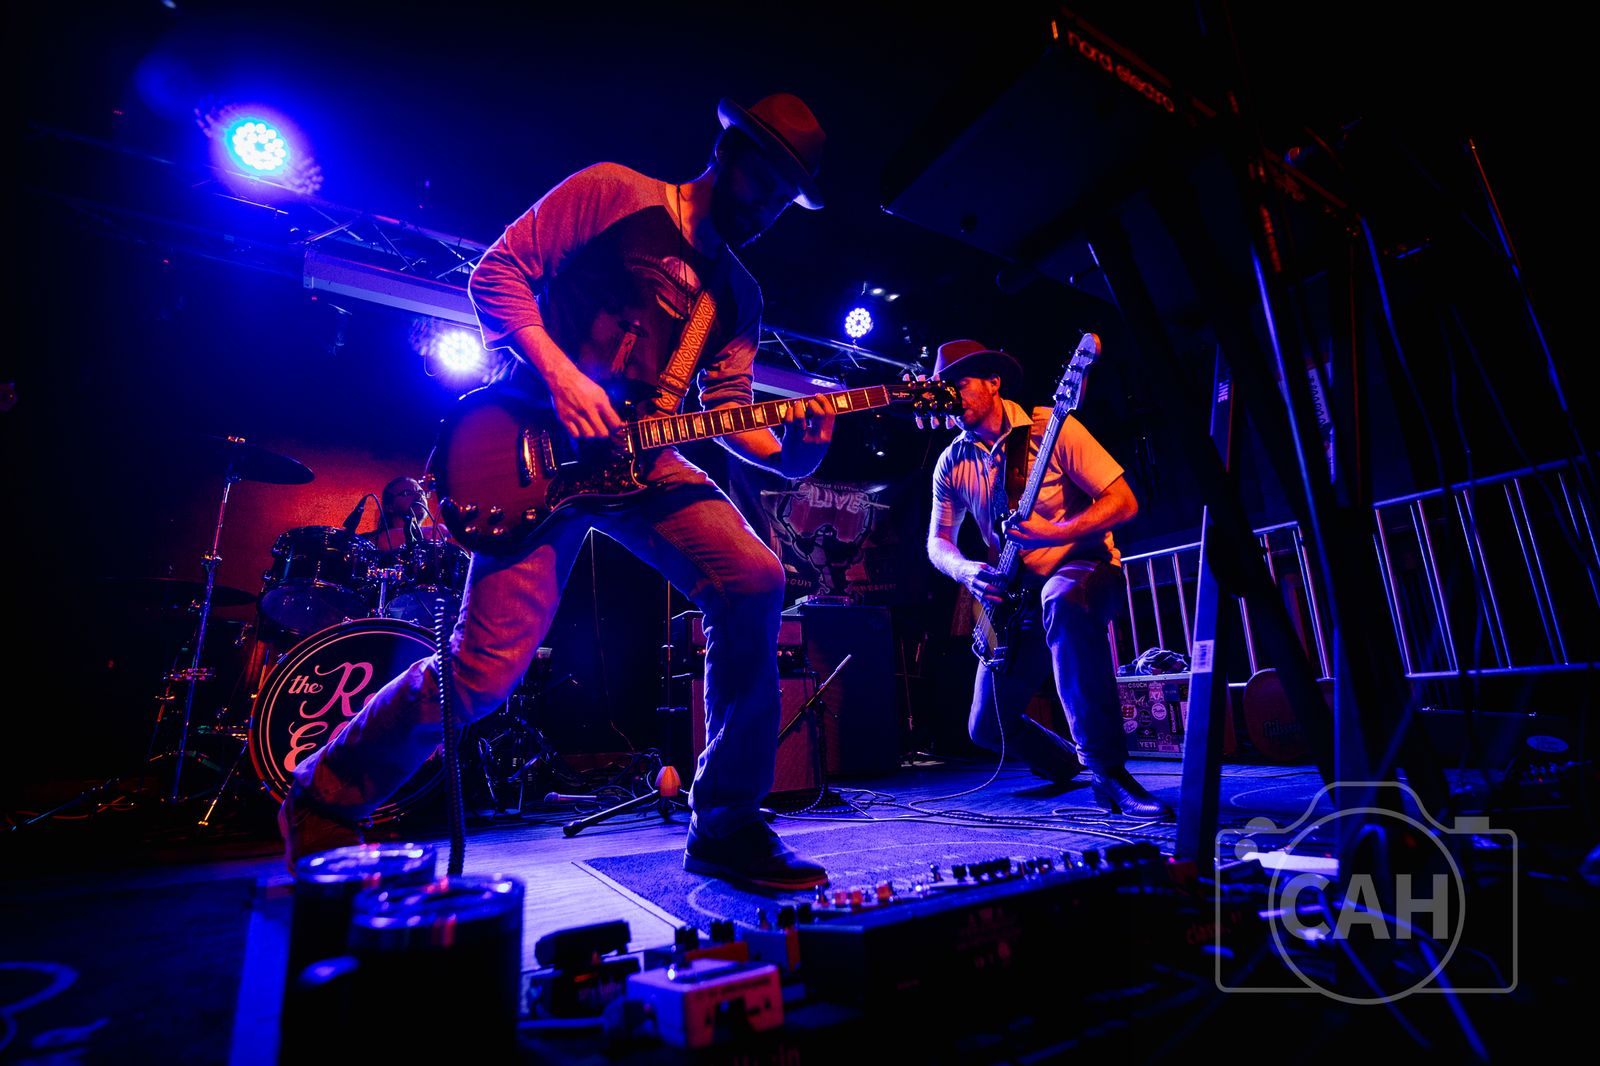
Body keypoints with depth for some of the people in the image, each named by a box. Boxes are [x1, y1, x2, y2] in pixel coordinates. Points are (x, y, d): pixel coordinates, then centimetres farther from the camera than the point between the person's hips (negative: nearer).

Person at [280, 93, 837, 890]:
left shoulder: (737, 294, 18)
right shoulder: (613, 192, 3)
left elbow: (727, 408, 10)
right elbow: (497, 272, -3)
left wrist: (786, 451, -10)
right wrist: (560, 375, -18)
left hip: (640, 454, 5)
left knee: (755, 580, -19)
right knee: (488, 667, -10)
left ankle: (727, 824, -5)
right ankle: (323, 800, 22)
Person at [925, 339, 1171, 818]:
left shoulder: (1051, 428, -11)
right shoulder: (952, 464, 4)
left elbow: (1123, 501, -14)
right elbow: (937, 542, 7)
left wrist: (1053, 533, -30)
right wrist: (967, 571, -16)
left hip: (1085, 566, -5)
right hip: (1019, 594, 5)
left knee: (1062, 601, -43)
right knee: (987, 726, 0)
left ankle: (1109, 771, -31)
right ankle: (1071, 766, 31)